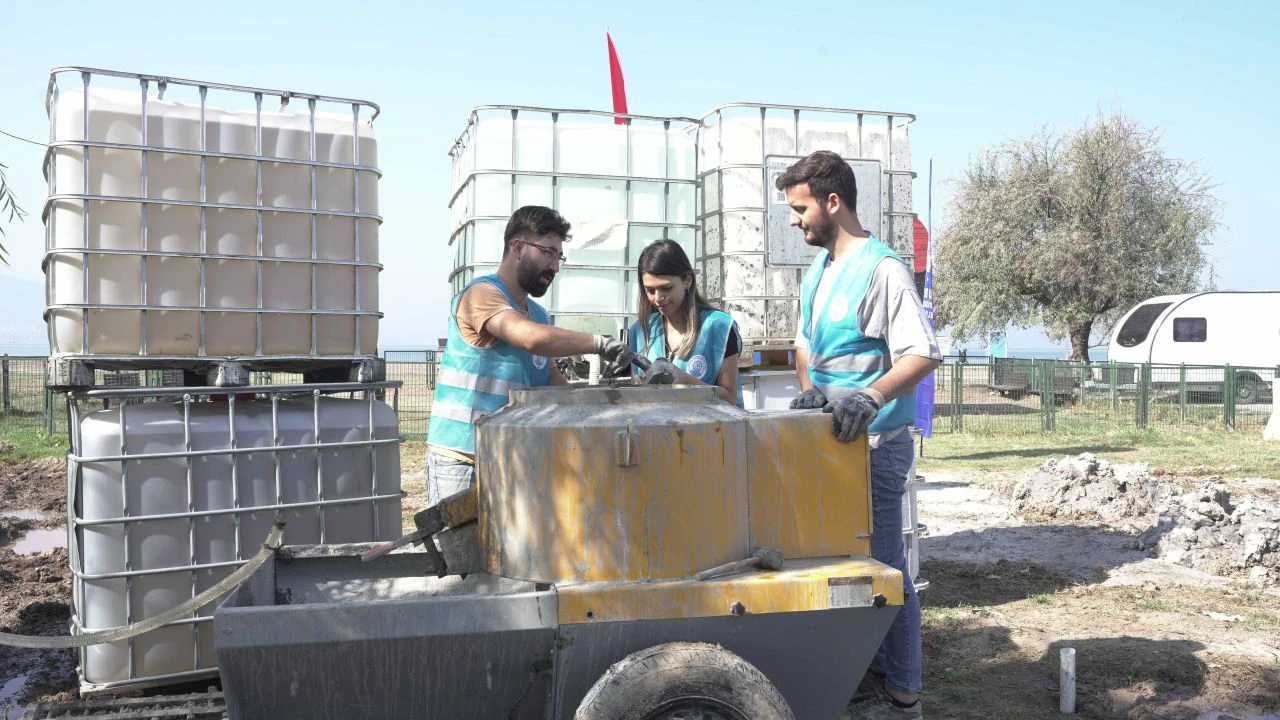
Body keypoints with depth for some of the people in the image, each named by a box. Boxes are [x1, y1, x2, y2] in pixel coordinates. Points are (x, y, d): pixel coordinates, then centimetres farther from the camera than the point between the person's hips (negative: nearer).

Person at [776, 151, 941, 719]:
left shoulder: (882, 269, -17)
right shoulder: (817, 269, 11)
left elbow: (924, 354, -24)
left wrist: (871, 397, -38)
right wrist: (808, 390, 4)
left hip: (873, 443, -9)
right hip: (831, 438, 9)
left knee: (885, 565, -1)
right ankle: (873, 670, 31)